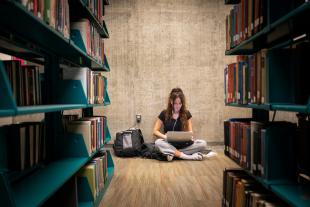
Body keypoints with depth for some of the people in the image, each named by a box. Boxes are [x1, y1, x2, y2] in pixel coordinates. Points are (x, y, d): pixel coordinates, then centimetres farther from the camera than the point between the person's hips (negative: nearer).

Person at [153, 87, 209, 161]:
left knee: (203, 144, -23)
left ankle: (172, 153, -23)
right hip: (170, 144, -1)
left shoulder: (186, 114, 2)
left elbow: (190, 131, 3)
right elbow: (155, 131, -2)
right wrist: (165, 137, -22)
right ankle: (190, 157, -30)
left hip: (184, 144, 1)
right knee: (158, 142, -34)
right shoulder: (164, 114, -2)